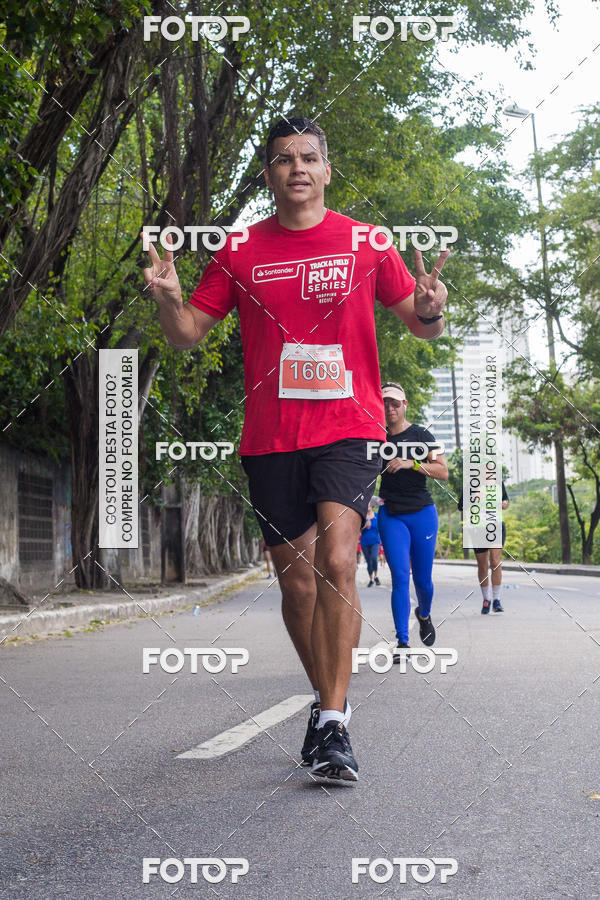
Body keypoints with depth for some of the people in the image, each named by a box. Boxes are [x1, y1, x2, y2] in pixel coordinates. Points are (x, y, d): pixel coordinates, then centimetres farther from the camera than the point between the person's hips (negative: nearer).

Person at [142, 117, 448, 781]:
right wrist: (168, 297, -12)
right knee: (296, 583, 7)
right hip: (270, 438, 2)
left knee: (335, 562, -20)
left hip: (348, 427, -2)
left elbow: (421, 326, 11)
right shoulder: (240, 251, 8)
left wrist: (430, 308, -13)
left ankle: (332, 726, -16)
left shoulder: (365, 243, 5)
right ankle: (328, 700, 28)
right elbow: (189, 334, 10)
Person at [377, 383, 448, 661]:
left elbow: (443, 472, -9)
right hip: (391, 515, 0)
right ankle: (402, 641, -10)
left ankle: (424, 615, 38)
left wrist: (411, 463, -21)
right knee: (400, 577, -11)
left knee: (423, 580, 6)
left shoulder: (421, 435, 0)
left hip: (422, 513, 0)